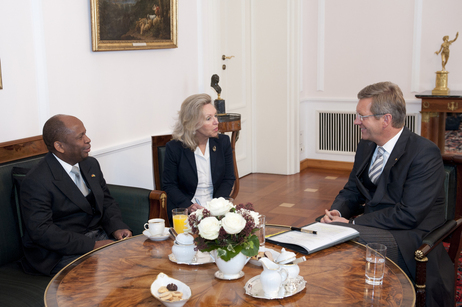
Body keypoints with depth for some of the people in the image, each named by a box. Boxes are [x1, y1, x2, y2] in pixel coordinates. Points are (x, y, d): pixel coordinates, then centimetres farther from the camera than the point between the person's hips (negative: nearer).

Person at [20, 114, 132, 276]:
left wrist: (116, 227, -4)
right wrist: (92, 245, -24)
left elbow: (106, 201, 18)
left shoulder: (91, 164, 9)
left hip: (100, 237, 7)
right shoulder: (36, 182, -16)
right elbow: (41, 231, -21)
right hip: (61, 253, -7)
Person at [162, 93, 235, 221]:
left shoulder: (223, 142, 3)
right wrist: (188, 206, -18)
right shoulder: (174, 148, -6)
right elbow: (169, 185, -1)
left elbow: (228, 179, 6)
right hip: (184, 210, -3)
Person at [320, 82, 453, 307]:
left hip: (409, 236, -7)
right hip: (372, 225, 8)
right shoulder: (366, 146, 7)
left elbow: (408, 215, -21)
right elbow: (351, 191, 16)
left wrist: (353, 222, -20)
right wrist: (336, 212, -7)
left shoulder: (425, 153, -16)